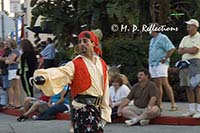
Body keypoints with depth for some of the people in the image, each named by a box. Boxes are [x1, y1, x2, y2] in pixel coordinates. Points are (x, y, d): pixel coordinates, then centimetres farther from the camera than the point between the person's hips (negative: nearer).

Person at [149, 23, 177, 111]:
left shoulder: (163, 38, -7)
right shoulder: (152, 39, 20)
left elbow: (171, 49, -16)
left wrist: (165, 59, -16)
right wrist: (150, 61, 17)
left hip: (160, 64, -9)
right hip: (152, 64, 9)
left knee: (165, 83, -16)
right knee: (157, 85, 7)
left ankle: (173, 104, -17)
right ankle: (159, 105, 7)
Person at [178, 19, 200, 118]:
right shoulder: (185, 38, 19)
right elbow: (179, 51, 9)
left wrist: (185, 49, 1)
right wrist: (189, 50, -6)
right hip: (185, 63, 7)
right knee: (188, 88, 6)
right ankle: (192, 110, 10)